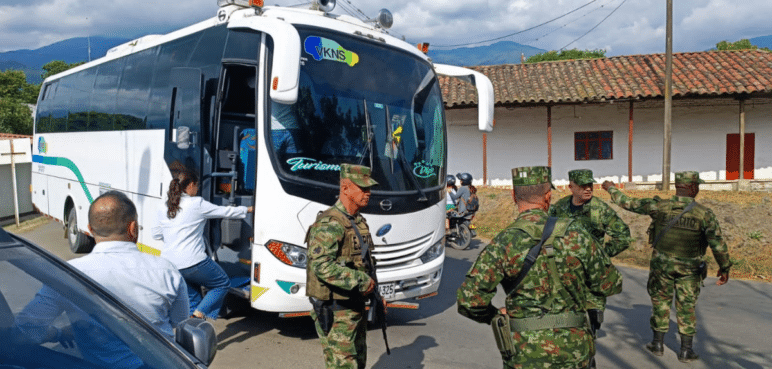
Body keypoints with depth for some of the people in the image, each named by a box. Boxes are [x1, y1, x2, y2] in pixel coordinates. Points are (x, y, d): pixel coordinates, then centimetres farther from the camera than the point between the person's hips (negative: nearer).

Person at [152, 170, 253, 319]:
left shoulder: (164, 209, 8)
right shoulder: (197, 204, -8)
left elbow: (156, 234, 17)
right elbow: (225, 211, 0)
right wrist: (248, 209, 13)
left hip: (169, 264, 7)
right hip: (193, 262, -7)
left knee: (192, 297, 25)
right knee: (223, 284, 12)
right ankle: (200, 313, -3)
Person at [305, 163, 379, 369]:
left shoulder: (360, 222, 11)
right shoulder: (330, 223, -20)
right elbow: (321, 265, -30)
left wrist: (371, 287, 14)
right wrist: (361, 280, -27)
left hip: (356, 306, 9)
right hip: (335, 313, -9)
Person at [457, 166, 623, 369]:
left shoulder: (504, 243, -13)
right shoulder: (575, 234, -6)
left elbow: (469, 299, -18)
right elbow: (611, 285, 5)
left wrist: (494, 315, 1)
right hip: (573, 350, 2)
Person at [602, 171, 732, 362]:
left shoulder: (658, 206, -12)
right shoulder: (704, 213, -14)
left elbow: (628, 203, -2)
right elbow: (718, 244, -13)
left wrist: (611, 188, 14)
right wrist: (724, 268, 1)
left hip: (662, 264, 1)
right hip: (689, 268, -1)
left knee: (661, 303, 15)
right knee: (686, 307, 12)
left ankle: (658, 344, 24)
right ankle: (686, 350, 17)